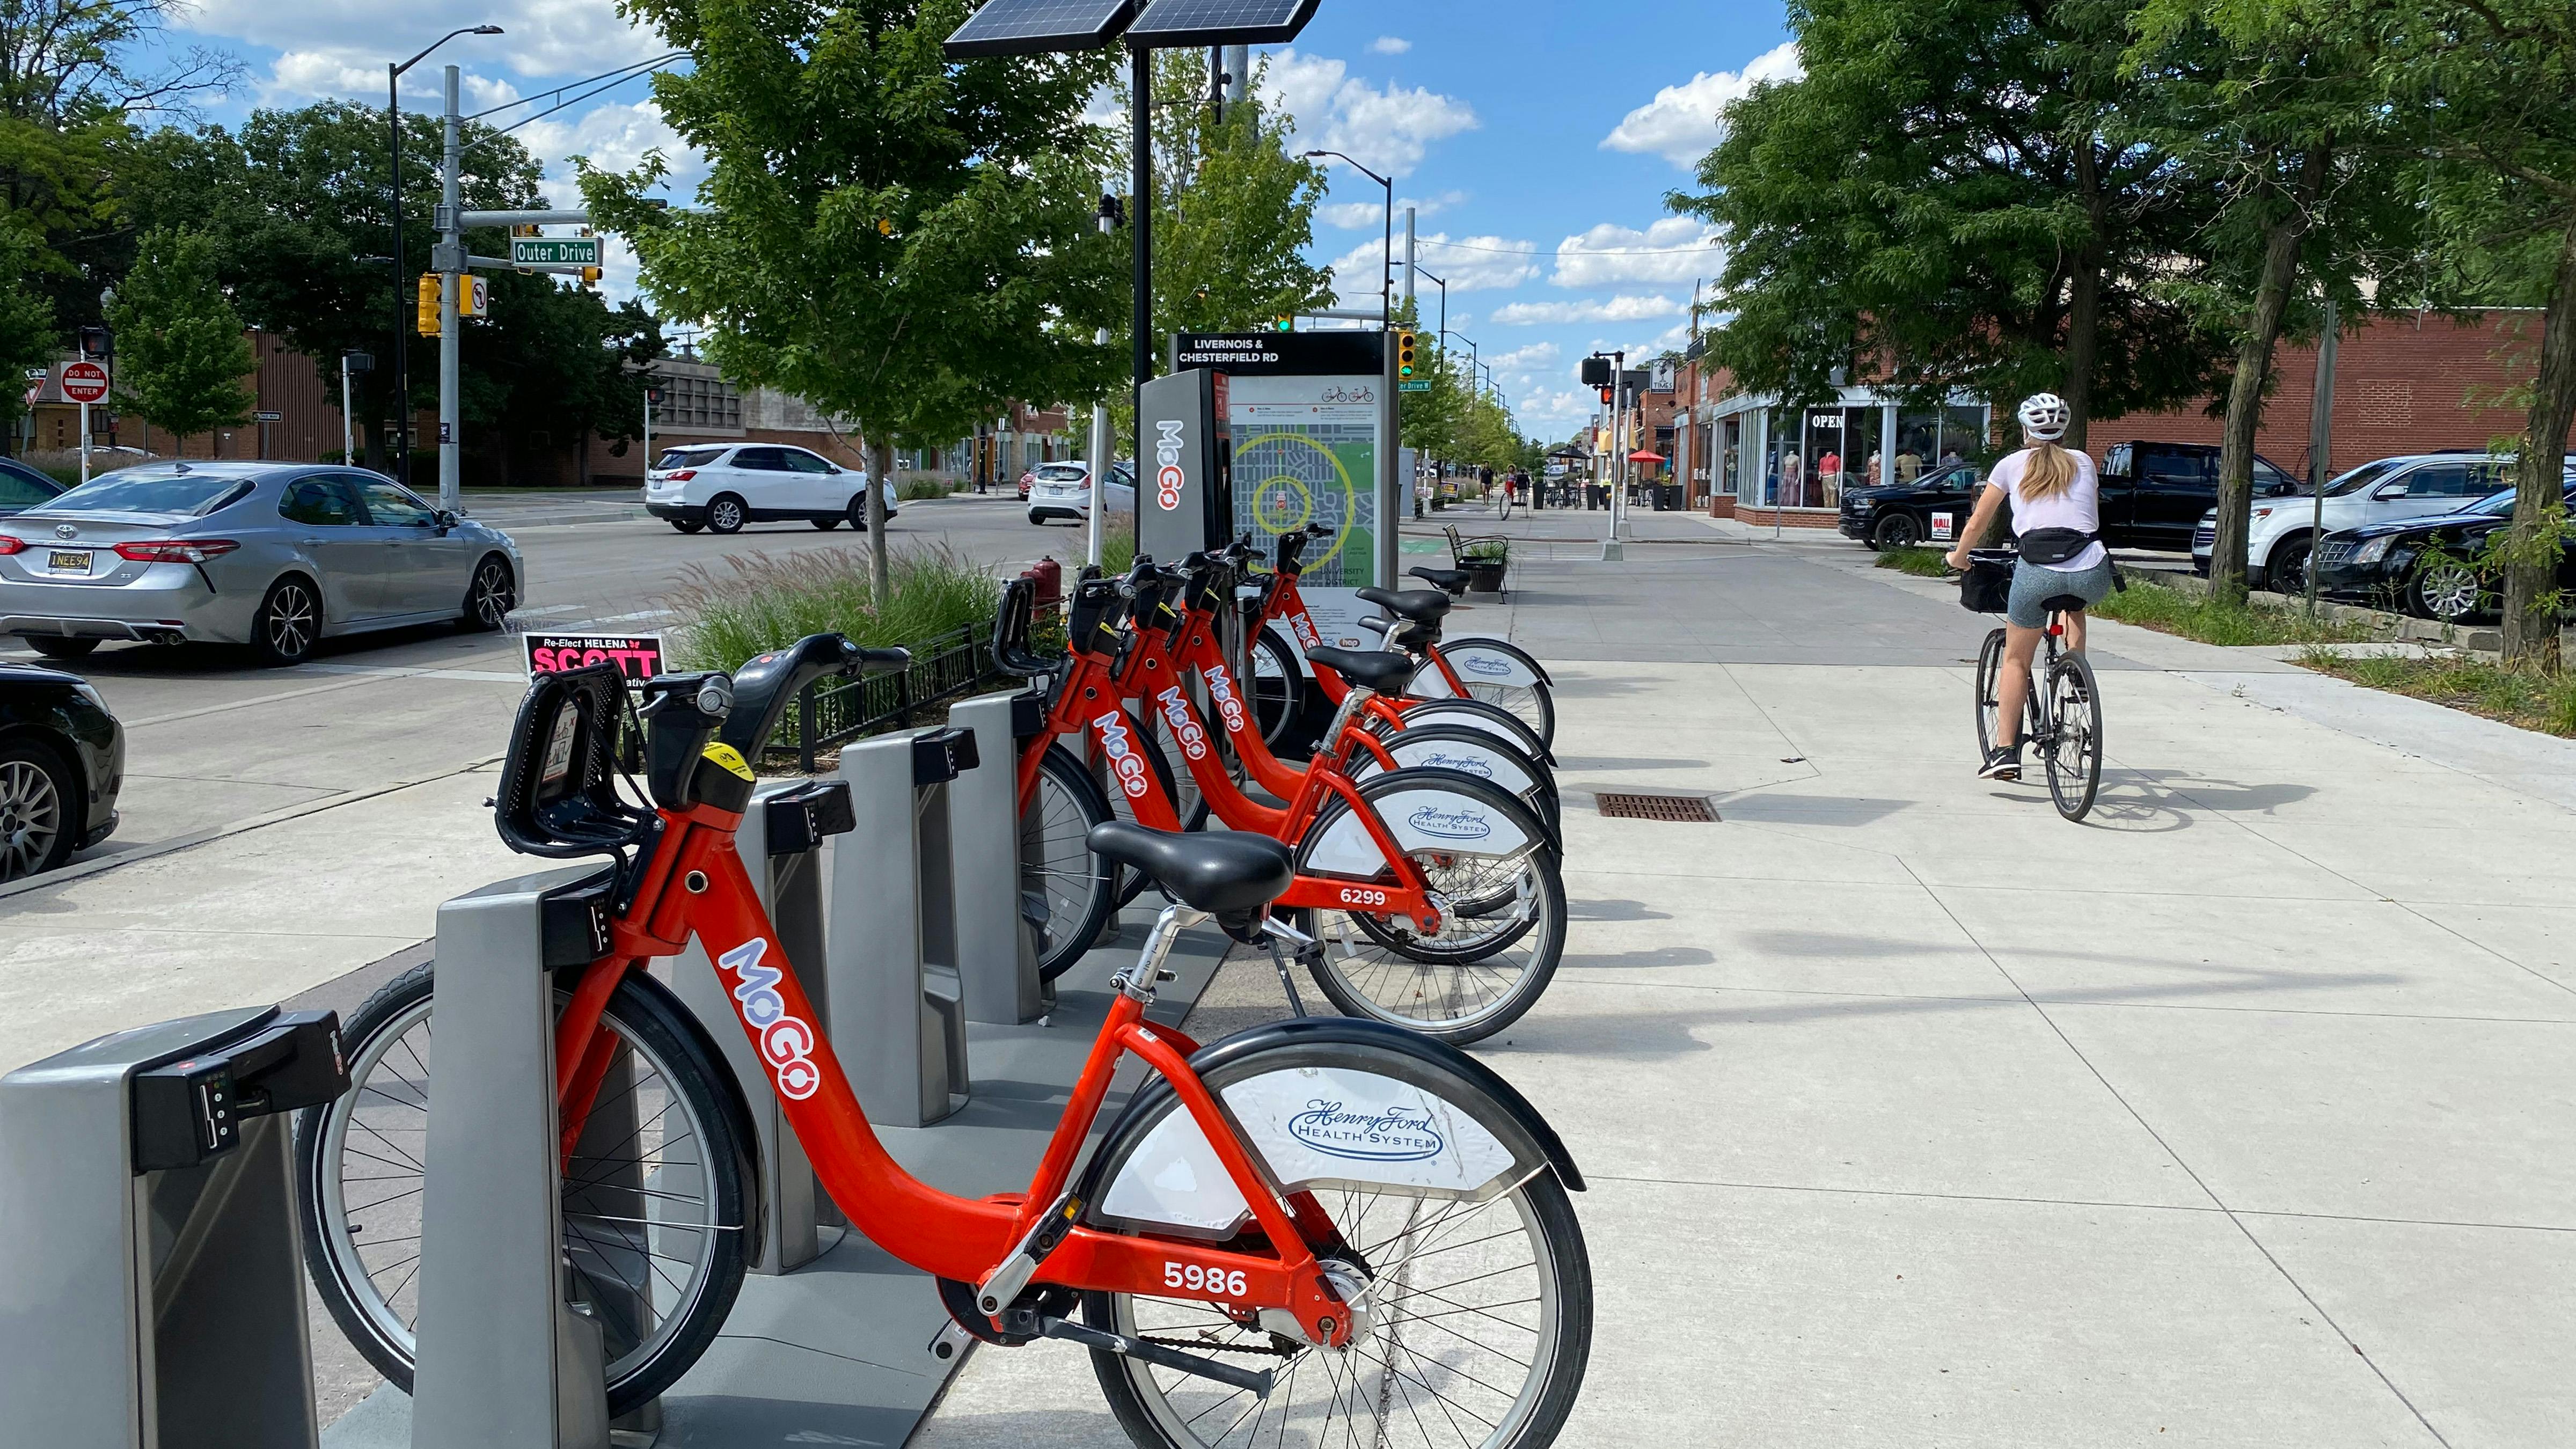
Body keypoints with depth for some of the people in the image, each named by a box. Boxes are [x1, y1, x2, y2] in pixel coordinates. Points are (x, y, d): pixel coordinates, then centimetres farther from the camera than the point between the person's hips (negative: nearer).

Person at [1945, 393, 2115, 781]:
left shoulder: (2012, 464, 15)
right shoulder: (2083, 463, 21)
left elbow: (1978, 523, 22)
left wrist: (1958, 556, 40)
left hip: (2037, 572, -2)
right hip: (2091, 573, 2)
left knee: (2016, 660, 15)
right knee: (2075, 598, 40)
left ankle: (2005, 751, 6)